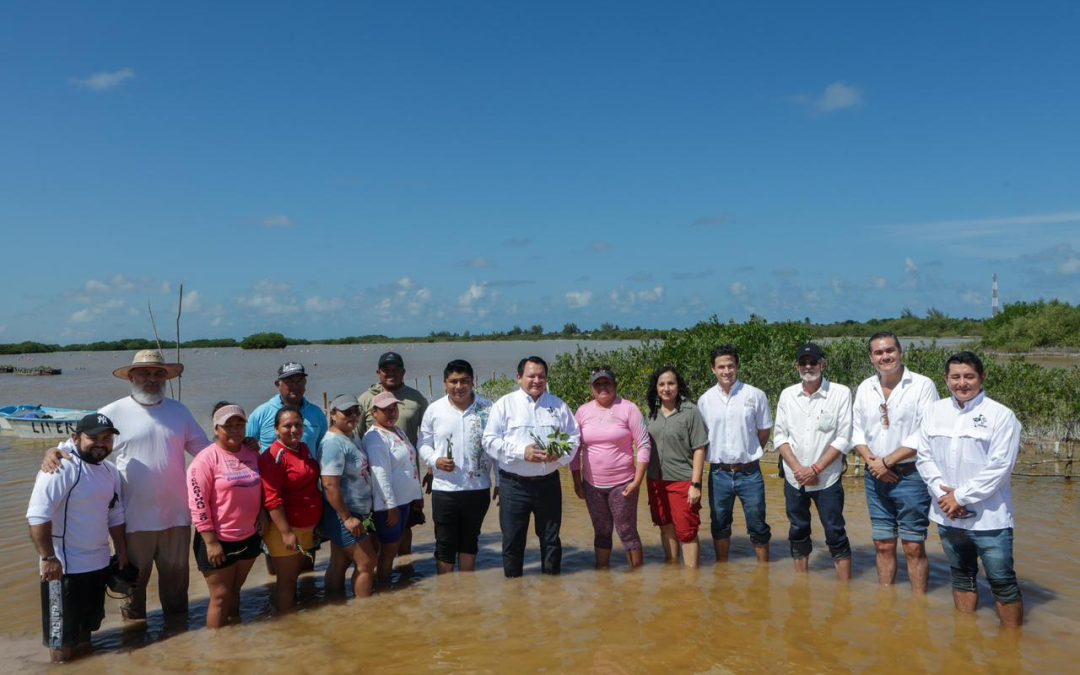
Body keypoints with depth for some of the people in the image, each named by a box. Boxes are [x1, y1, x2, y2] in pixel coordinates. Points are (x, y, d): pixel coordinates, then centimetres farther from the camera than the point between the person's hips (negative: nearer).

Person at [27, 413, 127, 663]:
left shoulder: (110, 470, 8)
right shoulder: (61, 468, -19)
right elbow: (38, 516, -24)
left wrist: (122, 552, 17)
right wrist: (48, 558, -25)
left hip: (99, 563, 8)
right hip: (65, 566, -8)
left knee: (88, 623, 23)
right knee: (63, 650, 1)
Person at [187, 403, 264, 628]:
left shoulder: (252, 454, 4)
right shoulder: (206, 459, -14)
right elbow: (198, 504, -17)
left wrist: (261, 520, 5)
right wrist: (211, 541, -18)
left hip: (249, 538, 6)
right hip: (219, 540, -5)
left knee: (235, 593, 18)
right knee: (221, 598, 4)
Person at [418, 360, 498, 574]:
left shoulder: (487, 408, -3)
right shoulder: (434, 410, -3)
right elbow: (423, 444, 5)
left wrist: (499, 482, 1)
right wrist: (435, 460, -15)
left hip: (478, 489, 1)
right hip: (444, 490, -1)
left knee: (470, 540, 17)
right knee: (445, 544, 8)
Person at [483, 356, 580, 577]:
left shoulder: (558, 405, 8)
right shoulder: (504, 404, -2)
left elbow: (574, 436, 9)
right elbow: (490, 440, -7)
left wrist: (559, 453, -12)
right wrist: (522, 451, -18)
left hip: (548, 482, 2)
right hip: (513, 484, -2)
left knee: (551, 537, 13)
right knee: (512, 538, 6)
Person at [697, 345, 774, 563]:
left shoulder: (756, 395, -6)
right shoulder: (705, 400, -1)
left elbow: (764, 431, 5)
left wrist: (747, 454, 8)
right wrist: (719, 456, 7)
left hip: (749, 473, -2)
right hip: (719, 473, 2)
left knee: (758, 527, 7)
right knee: (720, 526, 15)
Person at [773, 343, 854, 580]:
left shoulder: (841, 393, -7)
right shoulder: (787, 395, 3)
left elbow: (843, 439, -9)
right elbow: (780, 436, 3)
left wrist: (816, 469, -13)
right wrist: (798, 468, -9)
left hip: (827, 478, -3)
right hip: (794, 478, 4)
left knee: (836, 535, 0)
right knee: (798, 533, 13)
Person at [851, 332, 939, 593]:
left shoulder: (923, 385, -10)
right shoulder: (865, 388, 7)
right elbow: (857, 430, 10)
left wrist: (887, 461, -14)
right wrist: (871, 461, -7)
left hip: (911, 476, -5)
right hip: (875, 478, 5)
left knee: (914, 547, 2)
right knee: (883, 545, 14)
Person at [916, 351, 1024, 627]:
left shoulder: (1001, 415, -8)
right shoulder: (935, 412, 5)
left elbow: (999, 467, -13)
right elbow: (924, 457, 4)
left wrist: (960, 496, -13)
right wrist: (943, 494, -9)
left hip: (988, 517, -4)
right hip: (948, 515, 5)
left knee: (1002, 581, 1)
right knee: (962, 576, 18)